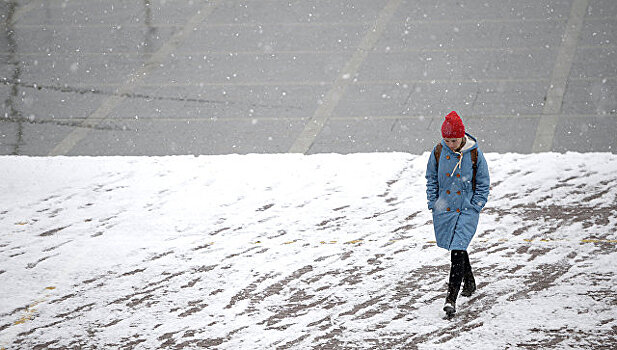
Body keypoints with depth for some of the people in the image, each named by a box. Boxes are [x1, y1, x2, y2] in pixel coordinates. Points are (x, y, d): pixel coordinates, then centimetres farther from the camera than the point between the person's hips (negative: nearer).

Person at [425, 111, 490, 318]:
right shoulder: (439, 152, -2)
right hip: (444, 211, 4)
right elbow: (431, 179, 11)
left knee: (458, 250, -15)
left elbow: (483, 184, 0)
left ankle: (451, 299, -16)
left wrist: (474, 208, -6)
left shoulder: (474, 154, -9)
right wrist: (433, 205, 4)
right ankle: (469, 282, 43)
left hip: (467, 211, -4)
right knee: (456, 249, 18)